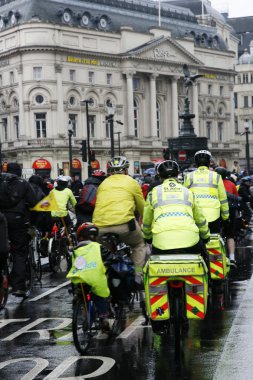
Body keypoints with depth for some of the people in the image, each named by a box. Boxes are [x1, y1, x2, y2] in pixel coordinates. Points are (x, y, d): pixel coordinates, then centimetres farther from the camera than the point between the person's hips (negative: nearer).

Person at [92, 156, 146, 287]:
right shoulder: (131, 182, 15)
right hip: (124, 223, -3)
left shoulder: (103, 183, 24)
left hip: (100, 226, 3)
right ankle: (138, 275, 5)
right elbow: (142, 208, 22)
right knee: (139, 244, 20)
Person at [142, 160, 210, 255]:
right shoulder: (188, 192, 21)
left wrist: (147, 237, 46)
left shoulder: (154, 192, 18)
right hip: (188, 239, 1)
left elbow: (146, 221, 26)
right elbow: (200, 219, 29)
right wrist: (206, 236, 47)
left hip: (162, 241, -1)